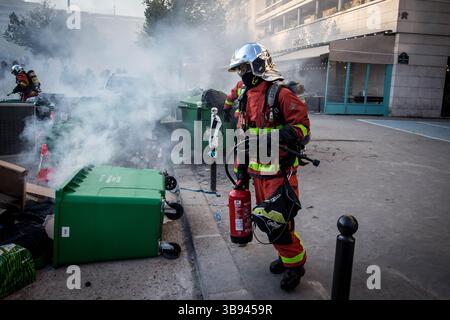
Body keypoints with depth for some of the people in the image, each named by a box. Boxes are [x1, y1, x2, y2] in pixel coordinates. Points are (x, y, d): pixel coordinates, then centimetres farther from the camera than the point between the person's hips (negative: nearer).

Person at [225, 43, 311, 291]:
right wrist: (241, 170, 17)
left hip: (279, 172, -8)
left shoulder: (280, 93, -12)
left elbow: (303, 126, -14)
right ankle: (286, 255, 34)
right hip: (257, 171, 8)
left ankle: (295, 262, 13)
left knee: (276, 220, -9)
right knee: (267, 218, 14)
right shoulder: (244, 96, 13)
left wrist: (277, 136, -30)